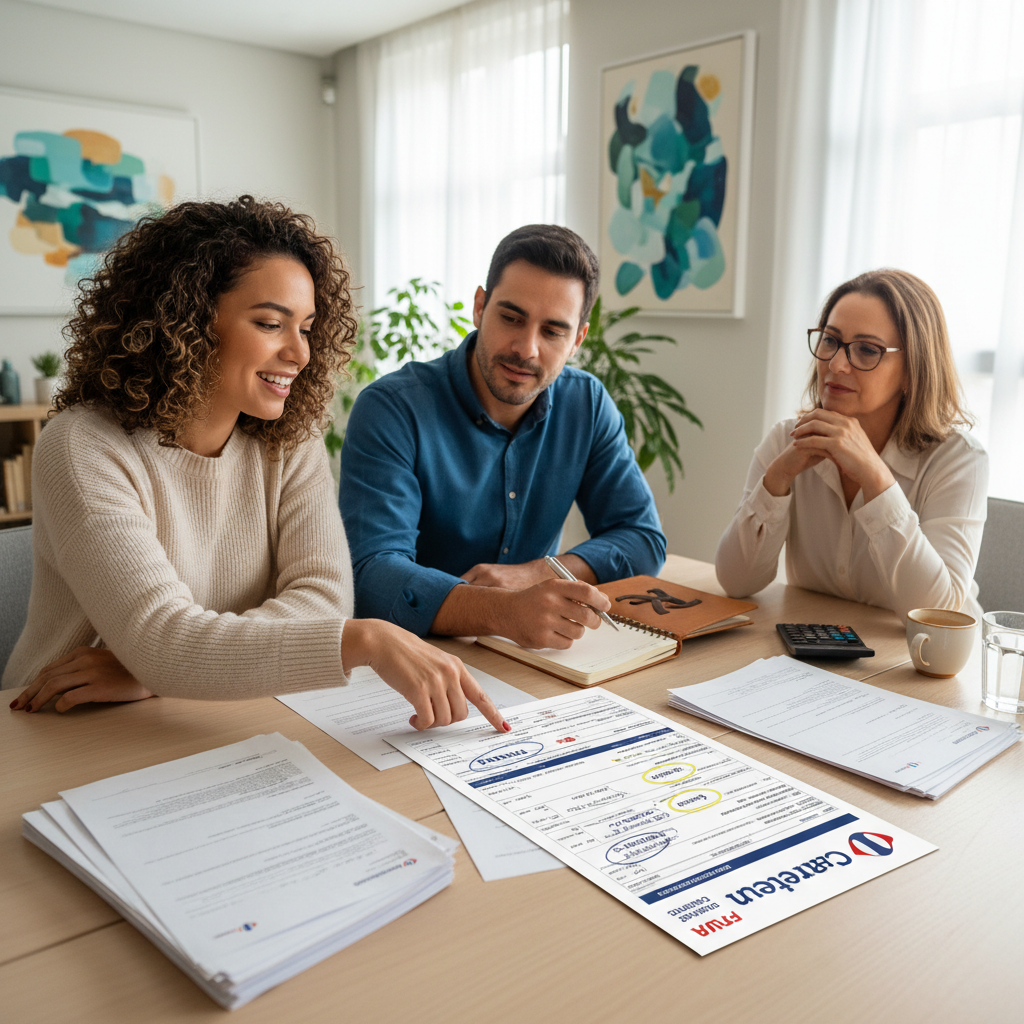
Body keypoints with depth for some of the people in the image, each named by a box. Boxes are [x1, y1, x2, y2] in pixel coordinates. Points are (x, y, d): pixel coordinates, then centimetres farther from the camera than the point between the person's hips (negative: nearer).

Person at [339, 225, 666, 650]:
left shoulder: (587, 404, 1)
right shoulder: (390, 409, -14)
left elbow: (644, 538, 2)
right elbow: (373, 574, -24)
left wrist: (533, 574, -15)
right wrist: (503, 612, -42)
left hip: (531, 658, 3)